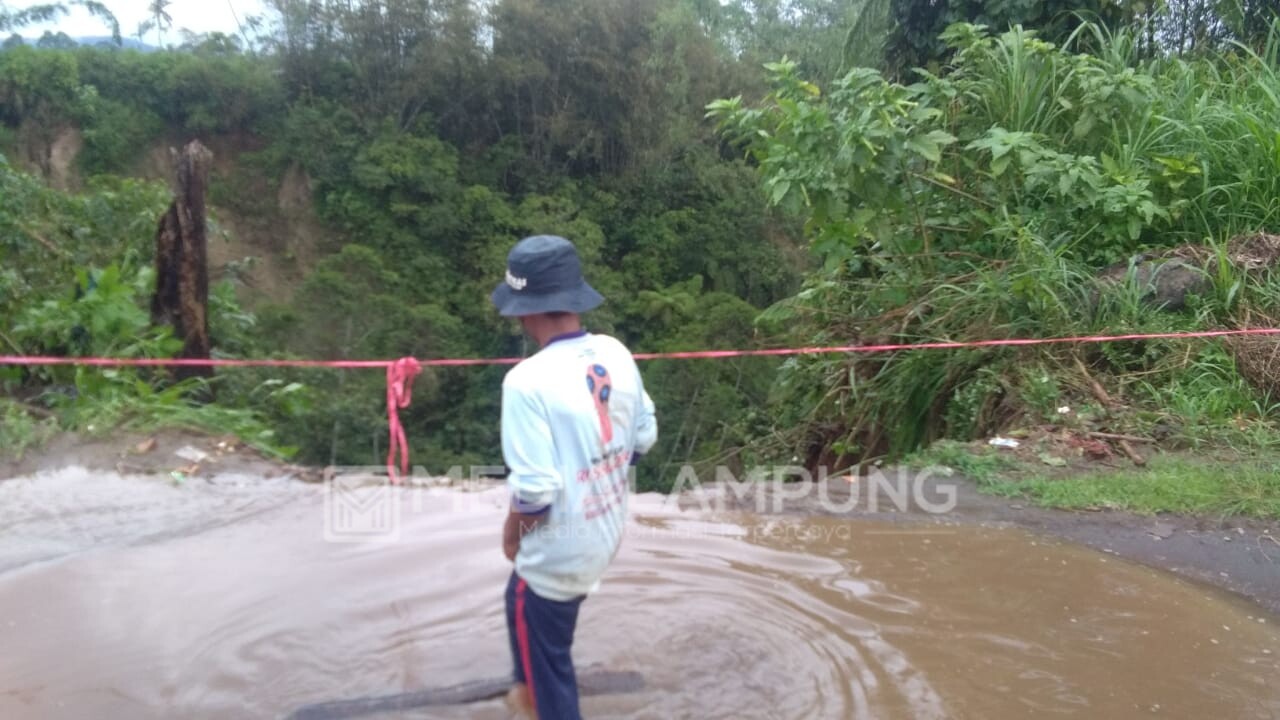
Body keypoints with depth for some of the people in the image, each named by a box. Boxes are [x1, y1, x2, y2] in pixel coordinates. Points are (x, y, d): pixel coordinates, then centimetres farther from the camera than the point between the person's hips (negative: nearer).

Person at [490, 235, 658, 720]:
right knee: (525, 609, 34)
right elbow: (644, 436, 5)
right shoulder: (616, 354, -6)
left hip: (558, 552, -8)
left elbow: (535, 488, -27)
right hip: (607, 532, 8)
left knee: (547, 657, 16)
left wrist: (512, 531, -7)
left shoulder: (528, 380, -27)